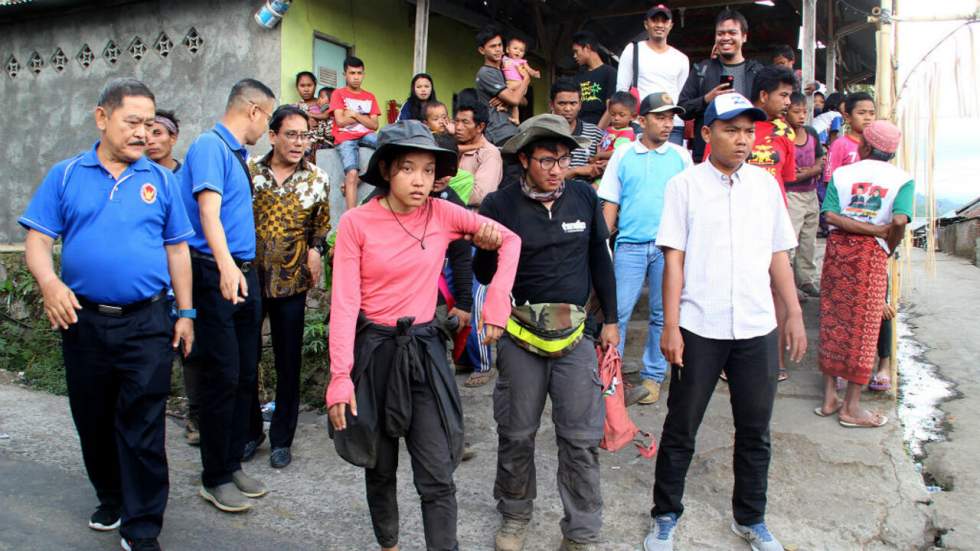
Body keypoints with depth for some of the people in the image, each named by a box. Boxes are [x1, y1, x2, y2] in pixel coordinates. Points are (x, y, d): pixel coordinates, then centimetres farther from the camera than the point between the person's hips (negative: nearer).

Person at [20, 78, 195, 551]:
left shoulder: (161, 180, 5)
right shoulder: (65, 175, 5)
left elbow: (177, 250, 7)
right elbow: (37, 240, 1)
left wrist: (186, 313, 4)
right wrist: (49, 282, -19)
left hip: (148, 322, -1)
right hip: (84, 320, 2)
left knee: (142, 428, 0)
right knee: (93, 422, 16)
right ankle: (111, 499, 38)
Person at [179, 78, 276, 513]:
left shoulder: (237, 153, 17)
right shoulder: (210, 146, -9)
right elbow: (208, 209, -22)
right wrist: (226, 265, -35)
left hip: (245, 273, 9)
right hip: (216, 275, -9)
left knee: (246, 375, 12)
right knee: (223, 376, -4)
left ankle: (233, 464, 24)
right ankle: (215, 478, 10)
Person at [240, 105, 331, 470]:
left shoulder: (317, 179, 3)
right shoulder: (248, 172, 1)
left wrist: (316, 249, -4)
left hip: (292, 281, 0)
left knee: (288, 363, 7)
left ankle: (282, 439, 22)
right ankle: (250, 431, 27)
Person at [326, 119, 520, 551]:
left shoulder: (442, 213, -4)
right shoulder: (356, 222, -9)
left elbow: (510, 241, 6)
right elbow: (345, 303, -12)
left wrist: (497, 304, -2)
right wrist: (340, 375, -17)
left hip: (424, 349, 1)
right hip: (373, 349, 0)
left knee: (437, 476, -2)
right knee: (380, 469, 16)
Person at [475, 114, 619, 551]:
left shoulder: (584, 197, 0)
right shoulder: (499, 205, -8)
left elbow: (600, 260, 9)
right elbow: (483, 272, -3)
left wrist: (610, 320, 11)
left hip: (576, 333, 1)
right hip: (520, 334, -1)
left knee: (581, 437, 5)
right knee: (516, 433, 13)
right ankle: (514, 514, 37)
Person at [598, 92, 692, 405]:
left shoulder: (681, 156, 8)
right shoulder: (623, 155, 7)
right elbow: (610, 204, 7)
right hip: (630, 245, -1)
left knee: (662, 315, 8)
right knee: (618, 312, -3)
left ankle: (652, 375, 20)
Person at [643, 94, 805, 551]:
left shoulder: (765, 183, 8)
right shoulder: (685, 184, -2)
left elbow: (778, 255, 12)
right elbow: (673, 260, -5)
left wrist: (794, 314, 8)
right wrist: (670, 326, -10)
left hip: (757, 329, 3)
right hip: (699, 328, -3)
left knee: (755, 431, 14)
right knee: (680, 429, 9)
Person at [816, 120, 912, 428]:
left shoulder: (841, 173, 4)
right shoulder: (902, 179, -2)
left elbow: (830, 216, -11)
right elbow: (899, 221, -18)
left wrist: (876, 230, -10)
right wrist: (889, 246, 0)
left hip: (838, 247, 2)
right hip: (871, 254, -2)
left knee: (833, 321, 11)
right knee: (863, 327, 5)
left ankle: (829, 398, 17)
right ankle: (851, 408, 10)